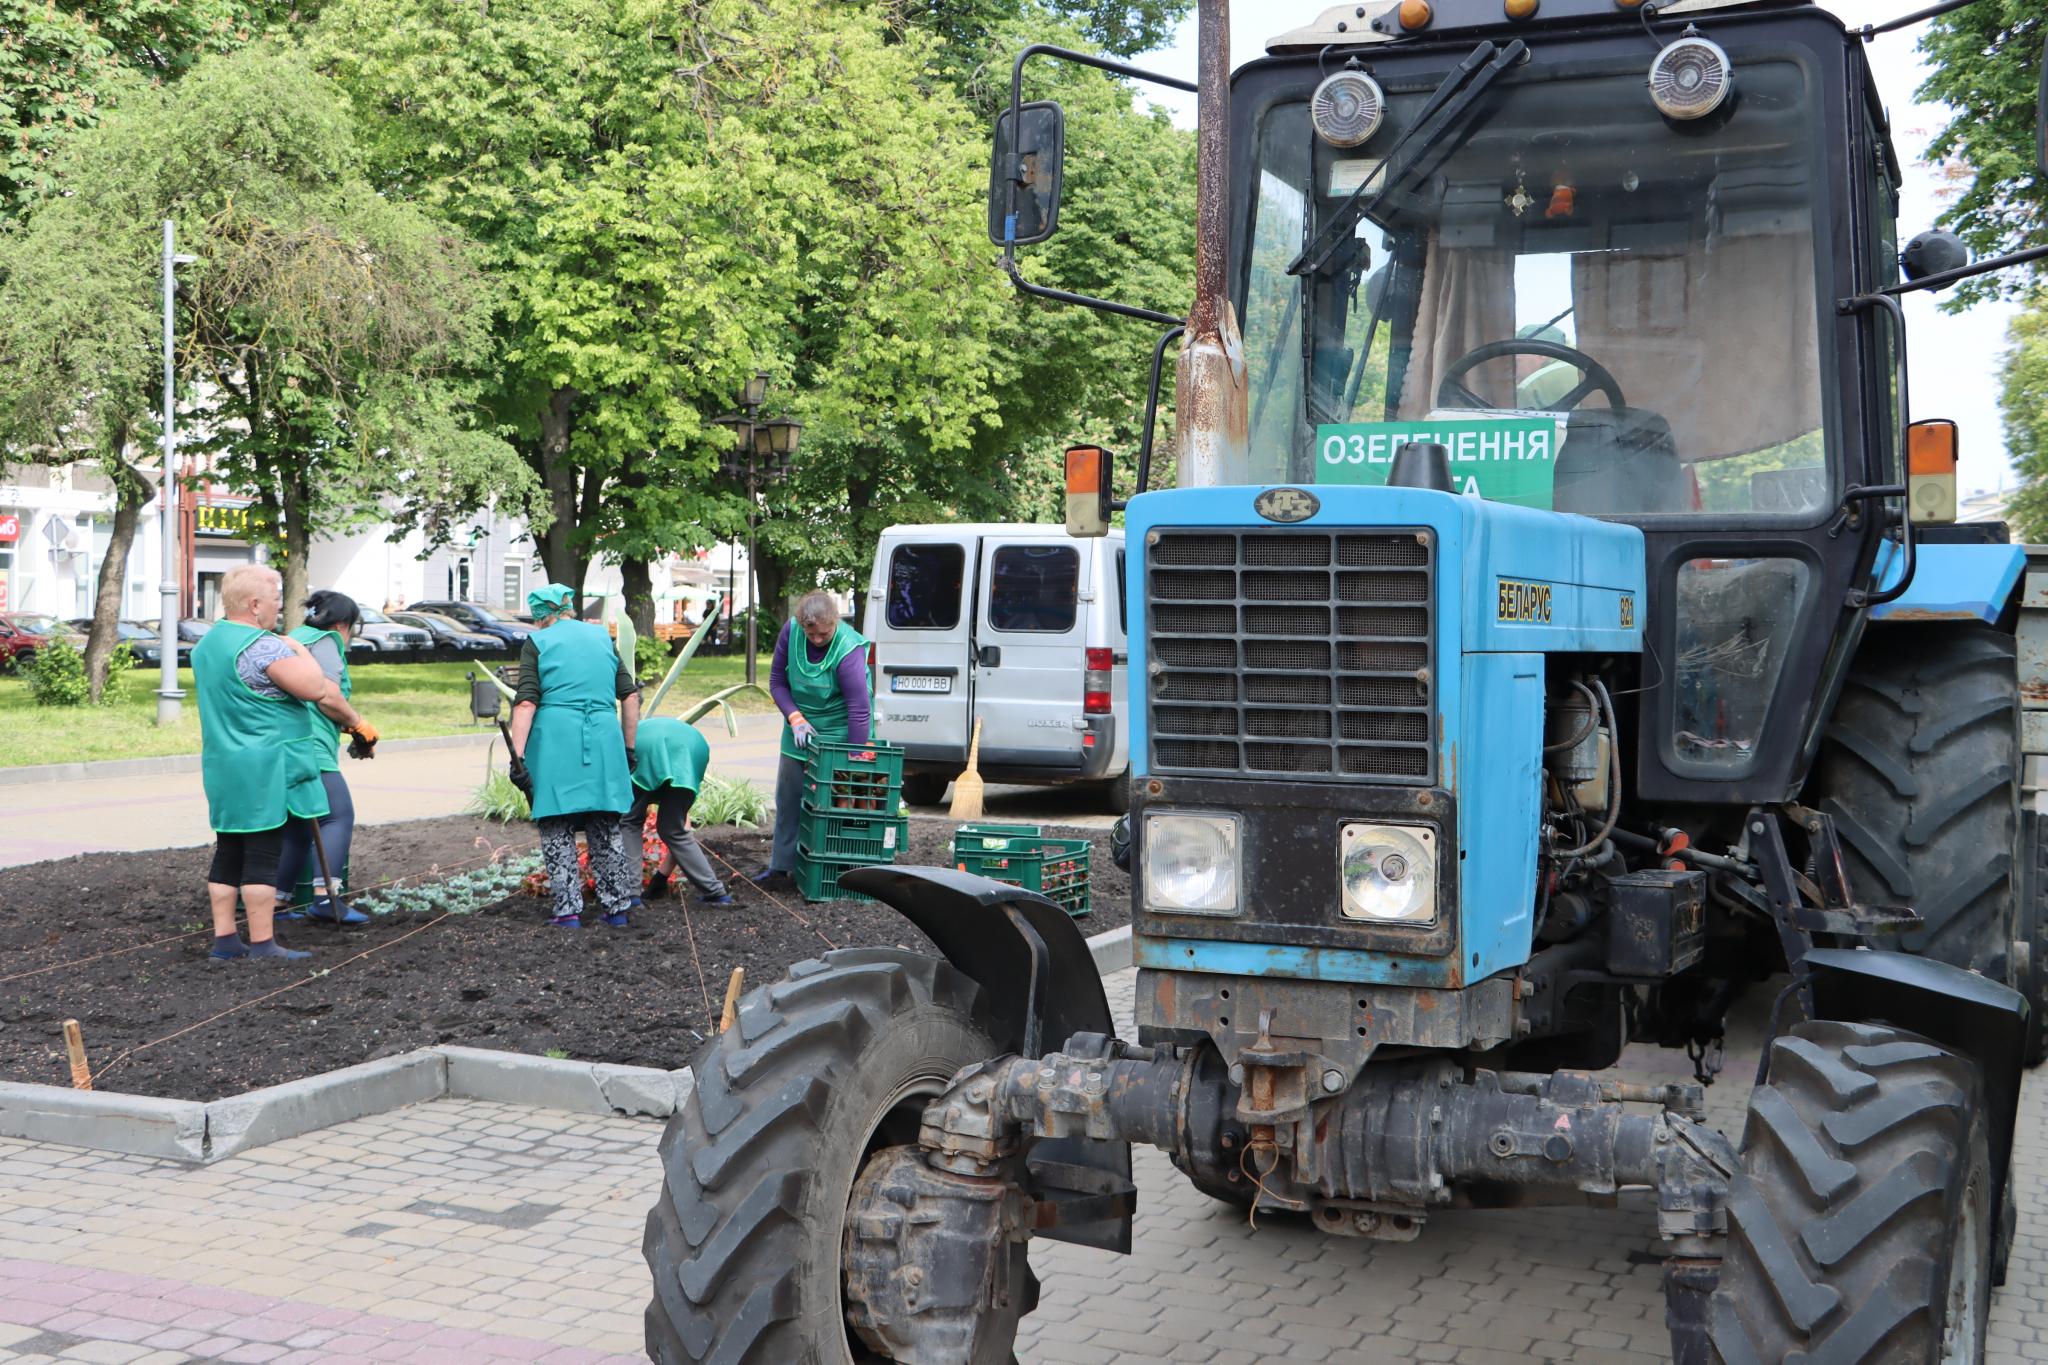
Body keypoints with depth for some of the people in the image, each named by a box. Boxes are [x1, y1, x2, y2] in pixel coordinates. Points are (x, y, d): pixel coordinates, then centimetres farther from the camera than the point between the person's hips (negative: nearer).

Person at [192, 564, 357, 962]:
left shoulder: (206, 644, 14)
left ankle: (224, 939, 16)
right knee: (263, 855, -4)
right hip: (263, 769, -9)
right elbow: (315, 688, -22)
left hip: (222, 766, 9)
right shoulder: (262, 646, -18)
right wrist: (298, 649, -4)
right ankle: (262, 944, -1)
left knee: (229, 853, 12)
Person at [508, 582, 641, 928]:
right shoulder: (602, 636, 16)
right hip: (603, 740, 3)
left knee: (557, 829, 6)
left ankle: (568, 910, 3)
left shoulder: (537, 642, 4)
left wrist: (518, 755, -9)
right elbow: (631, 695, 12)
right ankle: (617, 907, 15)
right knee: (605, 828, 13)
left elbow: (526, 703, -7)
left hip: (555, 742, -3)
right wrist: (628, 749, 18)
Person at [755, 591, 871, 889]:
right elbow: (777, 681, -2)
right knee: (788, 797, 11)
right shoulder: (791, 631, -13)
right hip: (800, 726, 5)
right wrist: (796, 719, -16)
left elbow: (859, 710, -29)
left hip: (838, 731, -5)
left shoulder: (848, 650, -28)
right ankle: (781, 864, 23)